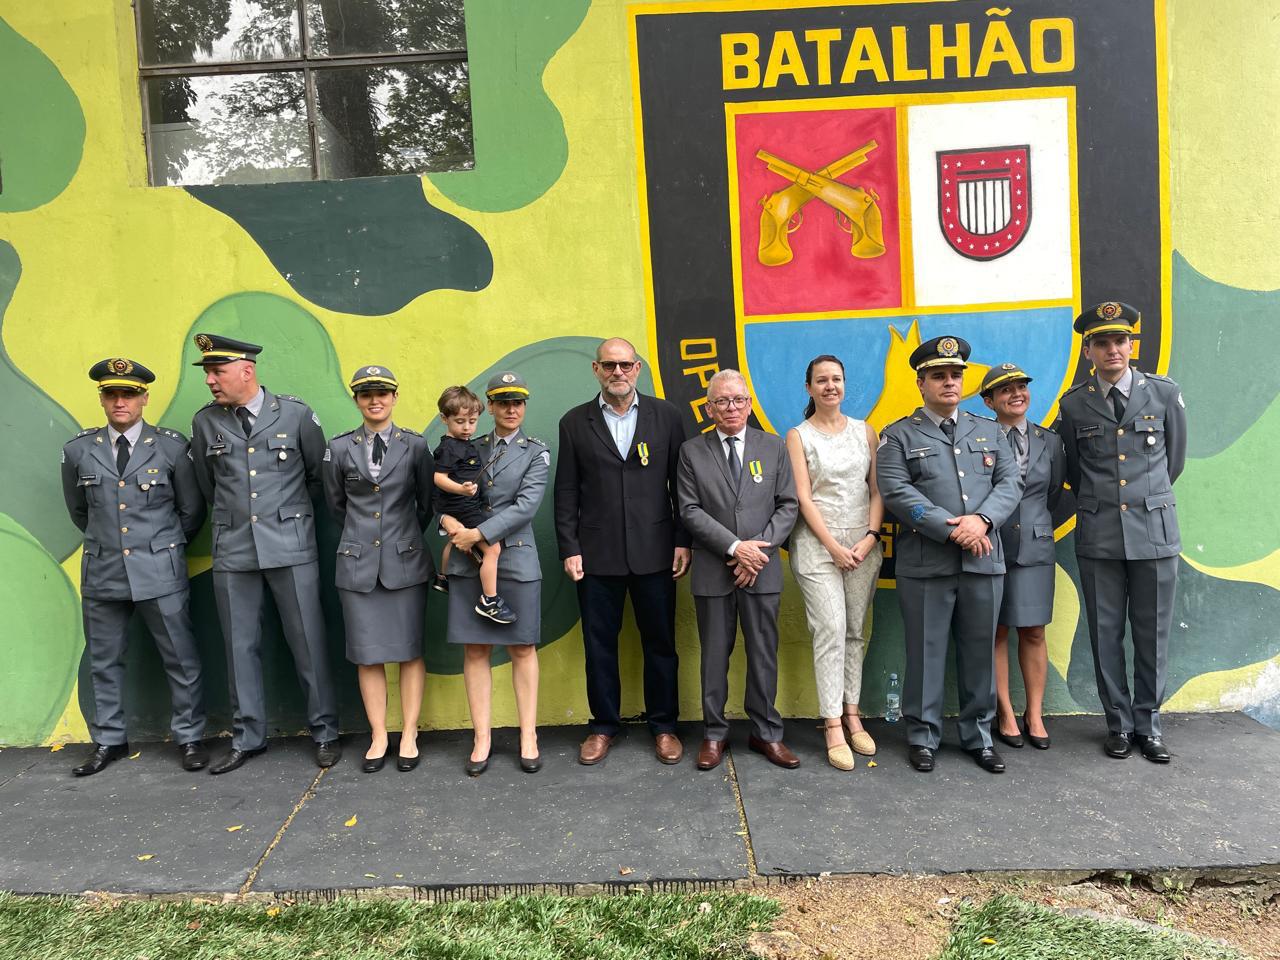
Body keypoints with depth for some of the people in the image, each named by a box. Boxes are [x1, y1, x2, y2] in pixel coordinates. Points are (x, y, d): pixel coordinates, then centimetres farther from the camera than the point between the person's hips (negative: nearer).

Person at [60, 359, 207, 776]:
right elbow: (79, 511, 18)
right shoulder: (78, 450, 3)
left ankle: (189, 738, 16)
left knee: (181, 659, 3)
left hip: (160, 573, -3)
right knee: (104, 662, 13)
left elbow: (191, 510, 6)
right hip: (102, 573, 3)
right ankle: (109, 741, 28)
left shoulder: (172, 447, -4)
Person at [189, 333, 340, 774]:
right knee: (241, 646, 9)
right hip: (233, 550, 3)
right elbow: (208, 485, 18)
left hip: (291, 546, -2)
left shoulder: (295, 414, -3)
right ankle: (247, 738, 23)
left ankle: (325, 733, 15)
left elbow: (319, 474, 8)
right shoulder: (205, 421, 5)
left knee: (308, 641, 2)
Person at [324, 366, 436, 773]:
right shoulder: (339, 448, 2)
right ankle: (378, 738, 18)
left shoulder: (415, 445, -1)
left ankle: (409, 737, 16)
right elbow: (336, 505, 13)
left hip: (405, 563, -1)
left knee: (409, 651, 4)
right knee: (367, 655, 6)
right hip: (358, 564, 1)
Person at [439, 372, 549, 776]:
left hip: (515, 560, -2)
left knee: (522, 649, 4)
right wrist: (447, 519, -11)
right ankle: (482, 738, 15)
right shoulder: (472, 449, 12)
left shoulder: (536, 453, 2)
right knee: (475, 650, 5)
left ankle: (528, 737, 15)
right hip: (468, 562, 3)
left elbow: (525, 506, -10)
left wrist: (479, 533, -16)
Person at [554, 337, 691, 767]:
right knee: (599, 643, 10)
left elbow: (680, 482, 3)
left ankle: (663, 725, 26)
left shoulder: (665, 415, 3)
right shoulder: (575, 422, 4)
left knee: (660, 642, 10)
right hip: (597, 554, 0)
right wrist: (569, 549, -3)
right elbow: (566, 492, 4)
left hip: (654, 551, 0)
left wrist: (683, 540, -1)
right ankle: (604, 725, 27)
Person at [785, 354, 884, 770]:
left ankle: (852, 715, 18)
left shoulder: (865, 431, 10)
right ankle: (833, 727, -1)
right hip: (817, 543, -3)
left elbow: (877, 489, 6)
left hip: (863, 542, 3)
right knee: (830, 631, -7)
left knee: (855, 632, 8)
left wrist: (870, 537, -7)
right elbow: (803, 498, -6)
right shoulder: (798, 436, 1)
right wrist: (834, 546, -11)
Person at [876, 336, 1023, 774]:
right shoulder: (898, 436, 3)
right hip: (925, 563, -3)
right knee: (926, 652, 3)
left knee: (980, 651, 10)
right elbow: (896, 491, -9)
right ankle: (923, 737, 16)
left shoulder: (989, 431, 17)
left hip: (984, 560, 4)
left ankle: (979, 736, 24)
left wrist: (982, 519, -12)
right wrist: (951, 529, -15)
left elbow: (1010, 482, 8)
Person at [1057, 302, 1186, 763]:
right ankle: (1120, 724, 20)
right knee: (1105, 634, 6)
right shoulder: (1073, 404, 2)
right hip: (1098, 534, 0)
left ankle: (1148, 724, 22)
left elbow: (1175, 460, 13)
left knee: (1152, 634, 7)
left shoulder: (1165, 393, 2)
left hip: (1155, 530, 0)